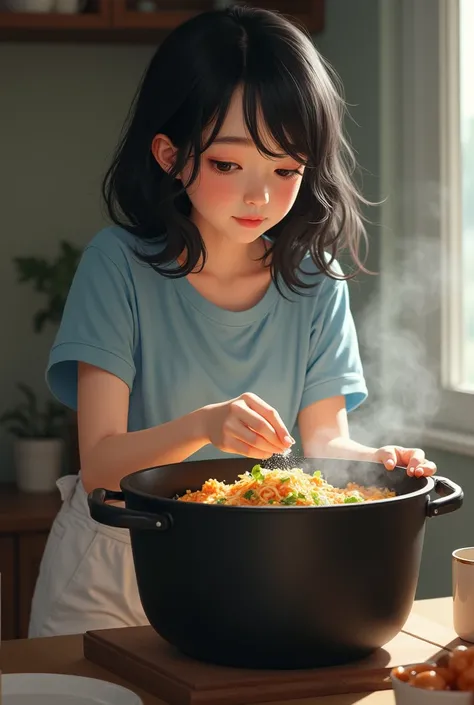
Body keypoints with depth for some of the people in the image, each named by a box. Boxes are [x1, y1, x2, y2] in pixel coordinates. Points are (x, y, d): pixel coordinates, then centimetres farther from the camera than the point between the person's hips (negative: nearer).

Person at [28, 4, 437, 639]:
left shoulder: (316, 282, -5)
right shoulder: (118, 264, -14)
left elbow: (323, 439, -6)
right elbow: (99, 462, -17)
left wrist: (373, 461, -28)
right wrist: (202, 426, -36)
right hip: (113, 568, -2)